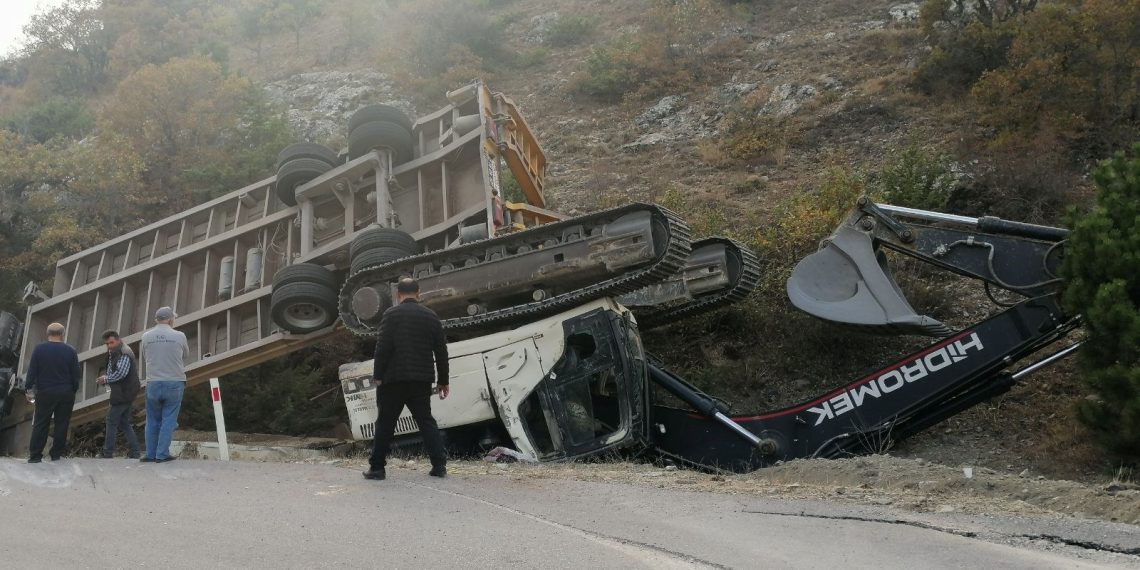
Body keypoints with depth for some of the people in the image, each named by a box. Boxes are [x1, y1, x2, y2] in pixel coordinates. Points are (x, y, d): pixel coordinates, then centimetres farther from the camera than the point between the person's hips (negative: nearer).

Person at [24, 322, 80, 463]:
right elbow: (76, 374, 0)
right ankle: (57, 454, 9)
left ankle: (35, 456, 3)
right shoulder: (70, 351, -2)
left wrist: (28, 389, 2)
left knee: (40, 425, 5)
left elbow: (32, 371, -5)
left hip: (45, 393, 0)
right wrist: (74, 390, 11)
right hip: (66, 393, 0)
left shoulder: (39, 349, -4)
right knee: (61, 424, 7)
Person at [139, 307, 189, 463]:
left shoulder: (146, 336, 0)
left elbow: (144, 362, 9)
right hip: (175, 382, -2)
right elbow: (186, 356, 10)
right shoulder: (179, 336, -6)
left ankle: (151, 454, 16)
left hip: (153, 383, 2)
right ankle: (162, 454, 1)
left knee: (153, 420, 13)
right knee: (169, 420, 3)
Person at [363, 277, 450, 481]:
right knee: (426, 421, 9)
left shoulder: (391, 314, -4)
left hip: (394, 379, -3)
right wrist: (443, 380, 15)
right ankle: (439, 465, 2)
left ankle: (377, 467, 9)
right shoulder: (431, 316, 9)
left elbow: (383, 347, -12)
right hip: (422, 380, 4)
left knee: (385, 423, 5)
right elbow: (441, 351, 9)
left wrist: (378, 376, -6)